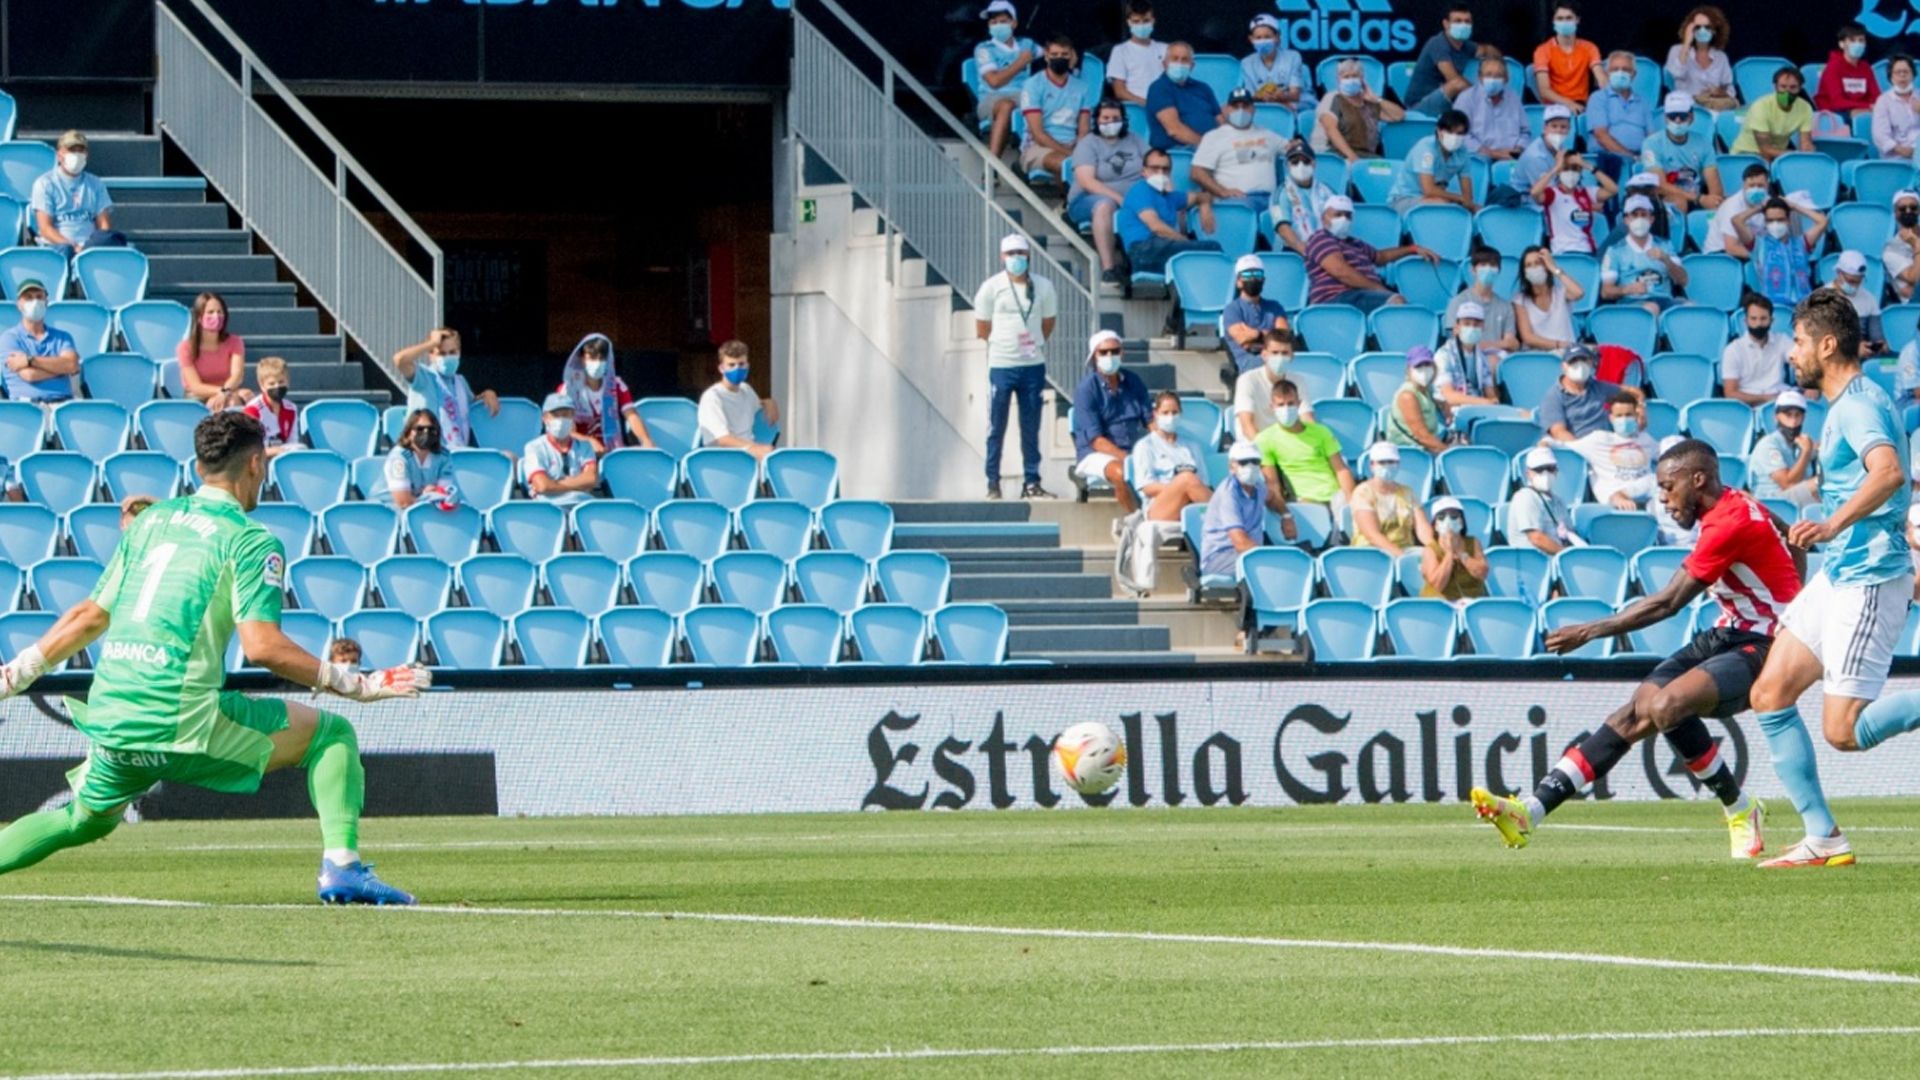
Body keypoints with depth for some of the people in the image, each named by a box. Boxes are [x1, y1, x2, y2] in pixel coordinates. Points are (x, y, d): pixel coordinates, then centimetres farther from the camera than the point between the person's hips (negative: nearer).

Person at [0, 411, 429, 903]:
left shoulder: (151, 521, 17)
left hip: (108, 722, 6)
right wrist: (359, 685, -9)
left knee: (86, 818, 30)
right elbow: (261, 645, -14)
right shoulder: (251, 541, -3)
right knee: (332, 734, 5)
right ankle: (341, 867, -11)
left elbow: (91, 617, 20)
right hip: (182, 722, -6)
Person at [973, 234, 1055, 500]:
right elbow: (982, 328, 5)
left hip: (1033, 365, 2)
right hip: (1001, 365, -2)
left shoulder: (1043, 287, 3)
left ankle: (1032, 482, 12)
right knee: (996, 428, 2)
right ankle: (992, 483, 7)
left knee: (1031, 428, 6)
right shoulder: (992, 288, -3)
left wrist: (1033, 344, 12)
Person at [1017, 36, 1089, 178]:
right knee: (1067, 163, -38)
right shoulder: (1033, 85, 1)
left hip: (1072, 146, 4)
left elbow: (1083, 131, 10)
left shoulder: (1080, 87, 14)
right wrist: (1069, 153, -17)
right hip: (1038, 147, -4)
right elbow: (1038, 134, -6)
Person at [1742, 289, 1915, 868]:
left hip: (1867, 582, -10)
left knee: (1843, 731, -14)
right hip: (1838, 576, 10)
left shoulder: (1859, 404, -17)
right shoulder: (1849, 402, 15)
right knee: (1770, 695, 6)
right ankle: (1823, 839, 8)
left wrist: (1832, 525, -44)